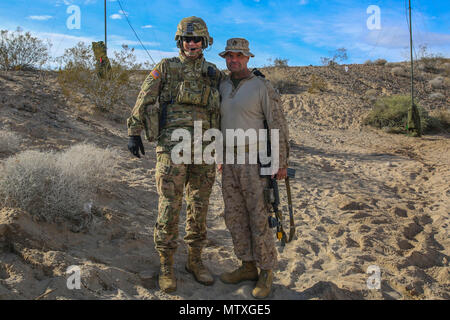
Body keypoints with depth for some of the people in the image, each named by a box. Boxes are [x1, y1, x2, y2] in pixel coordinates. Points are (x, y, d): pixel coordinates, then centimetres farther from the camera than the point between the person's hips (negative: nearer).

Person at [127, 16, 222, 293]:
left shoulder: (214, 74, 15)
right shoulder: (166, 68, 6)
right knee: (170, 206, -3)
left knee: (199, 207, 9)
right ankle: (166, 266, 12)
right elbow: (144, 100, 4)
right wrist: (134, 132, -2)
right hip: (173, 145, -3)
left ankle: (195, 260, 24)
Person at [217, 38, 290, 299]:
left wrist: (282, 163, -12)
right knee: (235, 217, 9)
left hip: (255, 162, -6)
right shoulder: (222, 87, 11)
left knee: (259, 218, -2)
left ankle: (266, 273, 13)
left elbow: (278, 125, -10)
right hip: (231, 163, 7)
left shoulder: (262, 87, -9)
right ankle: (248, 266, 23)